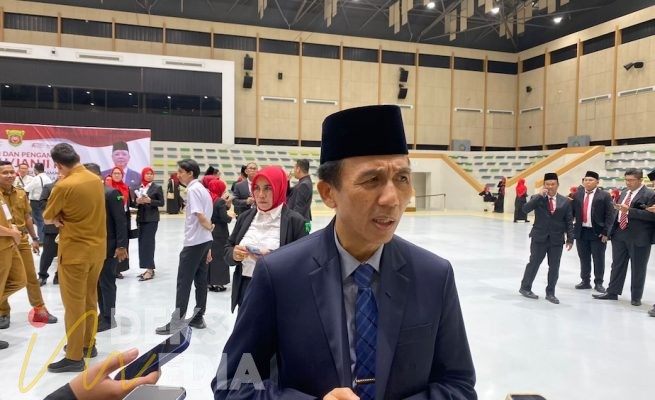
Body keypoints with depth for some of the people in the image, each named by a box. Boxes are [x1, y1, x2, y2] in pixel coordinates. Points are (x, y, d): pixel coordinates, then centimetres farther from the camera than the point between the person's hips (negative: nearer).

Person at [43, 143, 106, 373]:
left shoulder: (64, 186, -18)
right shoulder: (96, 180, 3)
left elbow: (47, 218, -5)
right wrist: (65, 218, -2)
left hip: (75, 252, -7)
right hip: (97, 249, 7)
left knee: (74, 305, 2)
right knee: (90, 299, 18)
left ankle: (74, 357, 9)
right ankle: (88, 343, 30)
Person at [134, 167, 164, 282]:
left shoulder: (157, 187, -1)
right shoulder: (139, 187, 9)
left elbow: (161, 203, -4)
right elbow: (135, 201, 13)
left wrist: (149, 201, -17)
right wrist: (137, 201, -8)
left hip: (151, 219, -5)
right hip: (141, 218, 5)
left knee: (148, 242, -9)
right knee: (142, 242, 6)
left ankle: (150, 270, -6)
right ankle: (149, 268, 14)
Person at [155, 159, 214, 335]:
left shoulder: (192, 189, -13)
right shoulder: (202, 189, 15)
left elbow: (200, 216, -21)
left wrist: (210, 227, 1)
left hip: (194, 242, -9)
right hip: (204, 241, 9)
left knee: (184, 282, -2)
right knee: (200, 280, 11)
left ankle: (177, 321, 4)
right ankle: (198, 318, 18)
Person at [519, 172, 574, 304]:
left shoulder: (565, 201, 5)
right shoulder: (537, 198, 0)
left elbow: (569, 222, 6)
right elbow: (525, 209, -18)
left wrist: (570, 239, 0)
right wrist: (540, 195, -20)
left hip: (557, 240, 2)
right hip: (539, 238, -2)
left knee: (554, 267, 6)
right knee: (534, 263, 6)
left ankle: (550, 293, 18)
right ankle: (525, 287, 21)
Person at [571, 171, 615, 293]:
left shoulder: (604, 195, -4)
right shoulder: (577, 195, 7)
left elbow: (609, 216, -8)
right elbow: (572, 212, 7)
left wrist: (606, 232, -13)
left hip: (598, 232, -3)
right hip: (581, 232, 4)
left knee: (598, 259, 6)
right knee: (584, 259, 12)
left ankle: (598, 283, 18)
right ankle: (585, 281, 23)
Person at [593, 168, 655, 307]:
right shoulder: (624, 193, 11)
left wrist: (629, 210, -25)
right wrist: (612, 230, 15)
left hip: (638, 237, -6)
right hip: (620, 234, 7)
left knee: (638, 268, 6)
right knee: (617, 265, 13)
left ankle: (636, 297, 19)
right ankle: (612, 292, 23)